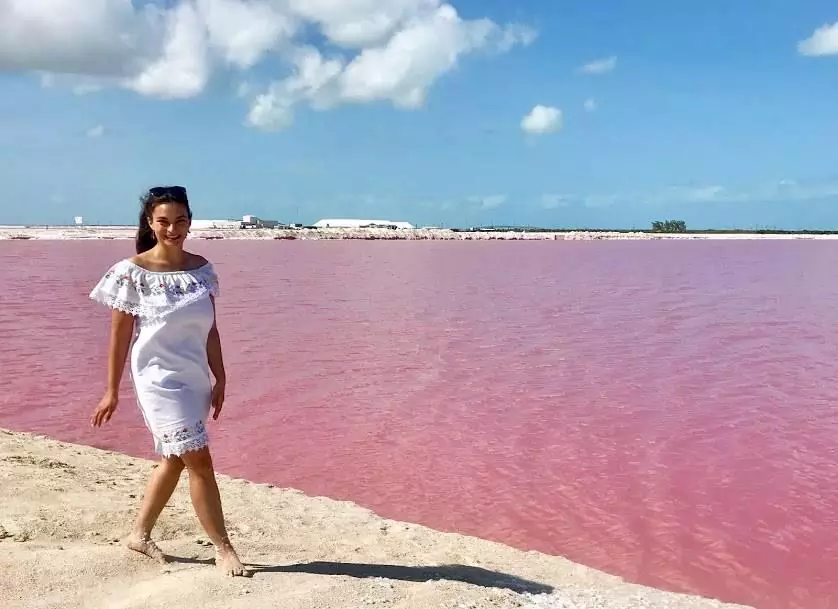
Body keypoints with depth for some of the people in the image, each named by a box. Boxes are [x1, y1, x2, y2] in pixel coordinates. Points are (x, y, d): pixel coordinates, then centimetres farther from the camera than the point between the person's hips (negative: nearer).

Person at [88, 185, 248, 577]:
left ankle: (140, 535, 35)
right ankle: (223, 548, 7)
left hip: (194, 378, 6)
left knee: (175, 459, 16)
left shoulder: (201, 268, 3)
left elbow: (210, 329, 8)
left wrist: (220, 379, 7)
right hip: (159, 378, -6)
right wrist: (112, 391, -4)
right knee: (199, 460, -7)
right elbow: (119, 336, -6)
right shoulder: (133, 272, -10)